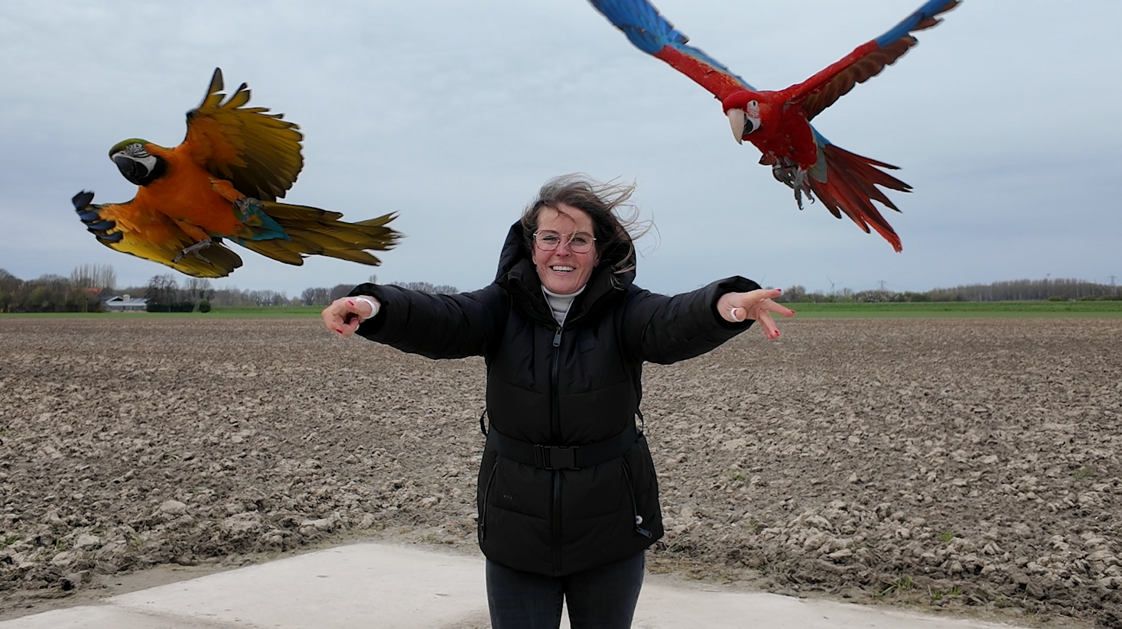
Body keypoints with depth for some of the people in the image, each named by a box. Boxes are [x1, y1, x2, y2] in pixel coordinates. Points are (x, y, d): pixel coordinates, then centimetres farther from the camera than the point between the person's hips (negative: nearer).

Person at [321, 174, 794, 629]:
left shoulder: (623, 309, -8)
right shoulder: (503, 306, -4)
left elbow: (674, 323, -28)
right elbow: (440, 321, -21)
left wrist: (727, 303, -52)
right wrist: (373, 307, -43)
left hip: (609, 532, 0)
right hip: (517, 533, 1)